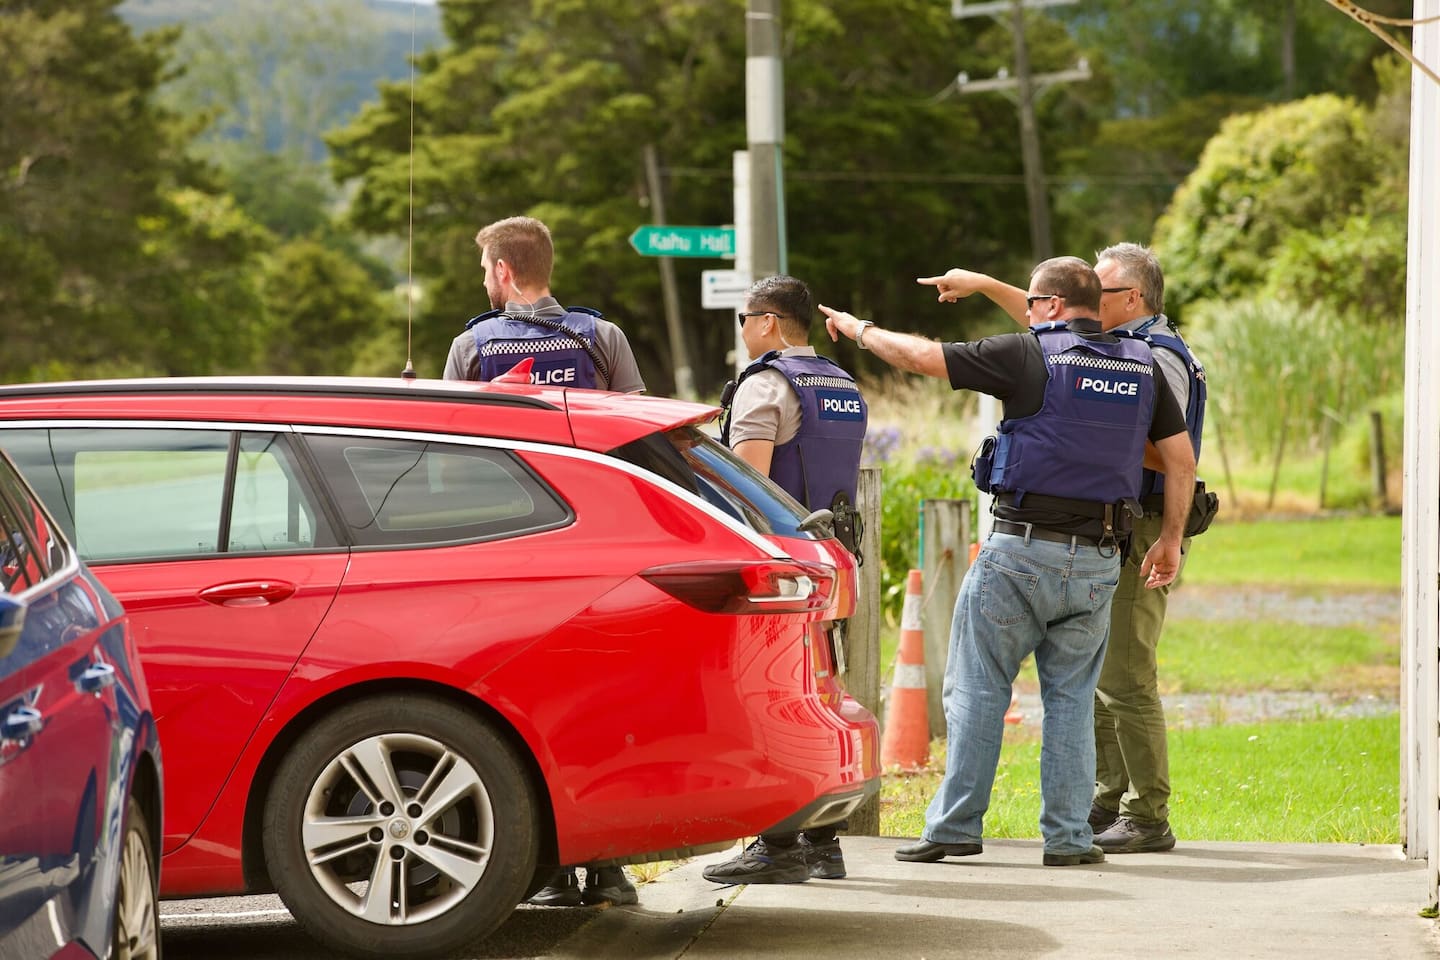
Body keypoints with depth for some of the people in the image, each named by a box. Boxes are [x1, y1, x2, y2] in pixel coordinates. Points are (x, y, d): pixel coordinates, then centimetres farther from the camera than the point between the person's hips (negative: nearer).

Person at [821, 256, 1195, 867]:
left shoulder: (1029, 355, -5)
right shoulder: (1142, 365, 8)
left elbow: (920, 357, -3)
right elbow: (1181, 459, 9)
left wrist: (857, 329, 13)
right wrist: (1170, 539, 18)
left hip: (1022, 547, -4)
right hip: (1098, 557, 4)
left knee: (978, 686, 3)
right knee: (1071, 696, 10)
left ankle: (956, 824, 1)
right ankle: (1068, 836, 5)